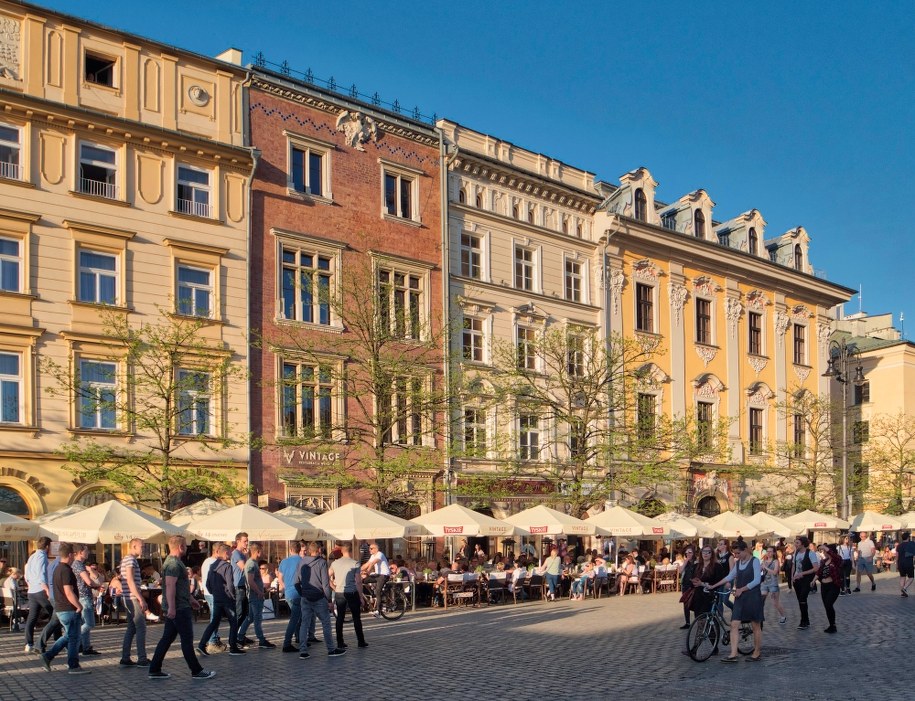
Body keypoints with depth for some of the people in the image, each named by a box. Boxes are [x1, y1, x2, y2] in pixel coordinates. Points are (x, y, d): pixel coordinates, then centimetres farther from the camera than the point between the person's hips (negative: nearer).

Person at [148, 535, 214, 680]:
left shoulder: (174, 561, 17)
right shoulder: (174, 564, -17)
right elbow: (170, 586, -25)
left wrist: (190, 599, 29)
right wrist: (171, 607, -29)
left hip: (174, 608, 10)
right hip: (179, 608, -10)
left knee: (167, 638, 12)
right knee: (187, 639, -3)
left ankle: (154, 670, 14)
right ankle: (196, 671, 3)